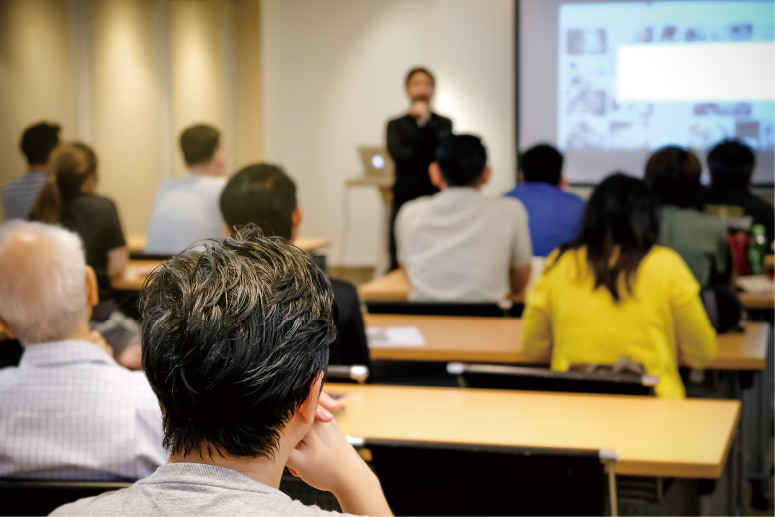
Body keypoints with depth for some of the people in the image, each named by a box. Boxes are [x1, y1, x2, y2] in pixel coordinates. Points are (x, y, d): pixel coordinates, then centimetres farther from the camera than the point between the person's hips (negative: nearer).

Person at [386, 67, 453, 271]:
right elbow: (400, 155, -8)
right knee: (398, 265, -3)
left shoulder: (443, 123, 10)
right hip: (405, 199, 0)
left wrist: (426, 121, -9)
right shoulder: (396, 125, 9)